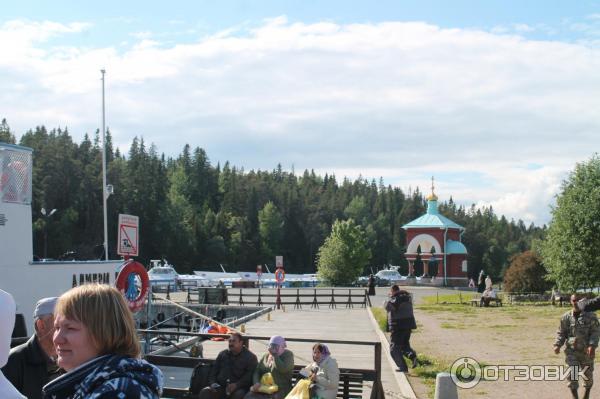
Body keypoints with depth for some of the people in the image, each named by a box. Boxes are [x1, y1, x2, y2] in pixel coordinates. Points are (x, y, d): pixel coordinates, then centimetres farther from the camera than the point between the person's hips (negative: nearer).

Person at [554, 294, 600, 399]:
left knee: (588, 374, 13)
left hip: (586, 351, 0)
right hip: (571, 350, 0)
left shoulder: (590, 316, -4)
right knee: (572, 374, -10)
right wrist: (557, 345, -7)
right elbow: (561, 332, 8)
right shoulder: (566, 317, 2)